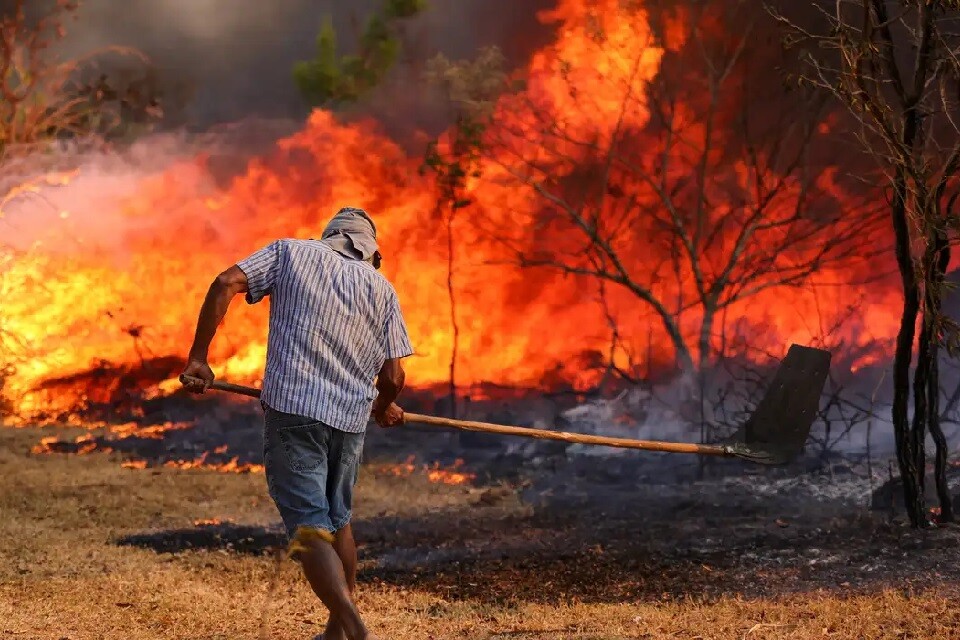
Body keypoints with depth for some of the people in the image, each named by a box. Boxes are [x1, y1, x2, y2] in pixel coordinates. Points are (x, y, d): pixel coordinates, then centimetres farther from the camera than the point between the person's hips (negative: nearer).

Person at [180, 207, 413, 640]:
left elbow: (225, 284, -5)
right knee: (336, 520, 23)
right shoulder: (381, 287, 13)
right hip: (350, 418, 3)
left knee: (309, 528, -7)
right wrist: (384, 408, 27)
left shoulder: (290, 252, 10)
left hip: (292, 409, -3)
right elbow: (392, 376, 5)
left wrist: (198, 356, -2)